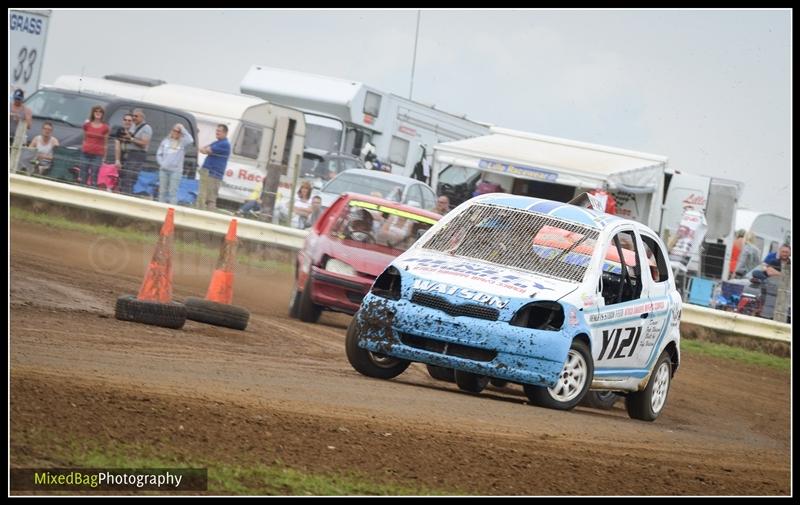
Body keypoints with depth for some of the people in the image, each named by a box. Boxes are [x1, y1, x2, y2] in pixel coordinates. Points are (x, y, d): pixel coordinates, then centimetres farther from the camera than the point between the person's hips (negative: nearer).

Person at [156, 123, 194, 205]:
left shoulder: (182, 142, 0)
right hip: (164, 170, 3)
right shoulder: (166, 141, 8)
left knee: (173, 192, -7)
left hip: (176, 170, -3)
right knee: (162, 191, 7)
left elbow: (190, 140, -22)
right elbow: (159, 154, 13)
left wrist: (182, 129, -17)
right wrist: (161, 163, -3)